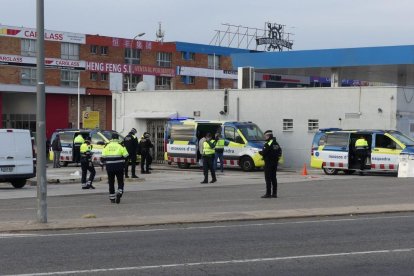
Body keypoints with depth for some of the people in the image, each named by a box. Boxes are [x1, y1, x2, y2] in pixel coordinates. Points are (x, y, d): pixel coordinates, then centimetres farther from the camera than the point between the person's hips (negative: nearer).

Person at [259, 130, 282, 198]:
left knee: (268, 178, -6)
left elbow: (264, 152, -20)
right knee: (273, 178, 13)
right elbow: (279, 151, 18)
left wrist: (260, 152, 0)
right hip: (275, 162, 9)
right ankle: (274, 193, 15)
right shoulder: (276, 143, 12)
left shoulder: (267, 144, -16)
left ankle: (268, 193, -8)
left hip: (268, 162, -9)